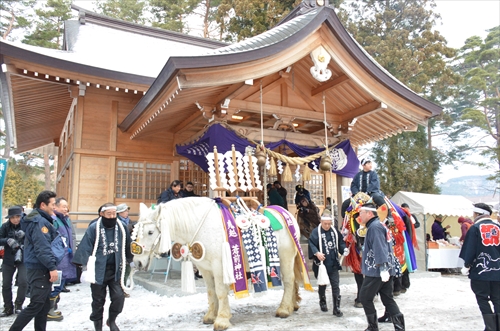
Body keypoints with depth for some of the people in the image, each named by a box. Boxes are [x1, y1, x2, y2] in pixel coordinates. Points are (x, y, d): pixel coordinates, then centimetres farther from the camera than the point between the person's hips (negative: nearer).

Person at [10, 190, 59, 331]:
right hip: (39, 269, -10)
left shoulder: (41, 220, 15)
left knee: (44, 304, 15)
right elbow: (42, 248, -24)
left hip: (41, 268, 10)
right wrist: (52, 267, -22)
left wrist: (51, 266, 20)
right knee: (36, 305, -4)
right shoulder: (39, 221, -17)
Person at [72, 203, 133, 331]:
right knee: (98, 300, 11)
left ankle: (112, 320, 23)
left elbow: (127, 246, 12)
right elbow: (85, 248, -13)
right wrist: (81, 264, -17)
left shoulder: (121, 228, -1)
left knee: (119, 296, -4)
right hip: (98, 270, -2)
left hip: (115, 269, 2)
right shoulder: (94, 228, -12)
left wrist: (130, 260, 19)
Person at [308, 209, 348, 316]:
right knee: (322, 285, 15)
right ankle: (322, 303, 37)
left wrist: (344, 249, -4)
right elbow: (311, 244, -17)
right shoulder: (316, 232, -11)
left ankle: (336, 308, 9)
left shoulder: (335, 231, 4)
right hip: (321, 263, -3)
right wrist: (317, 253, -33)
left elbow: (340, 242, 14)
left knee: (335, 286, 2)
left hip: (333, 264, 3)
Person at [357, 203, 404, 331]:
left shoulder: (374, 227, -15)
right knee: (388, 299, 12)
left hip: (376, 271, -10)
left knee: (365, 298, 3)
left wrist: (382, 268, -28)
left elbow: (380, 249, -24)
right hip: (385, 270, 10)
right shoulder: (379, 225, 16)